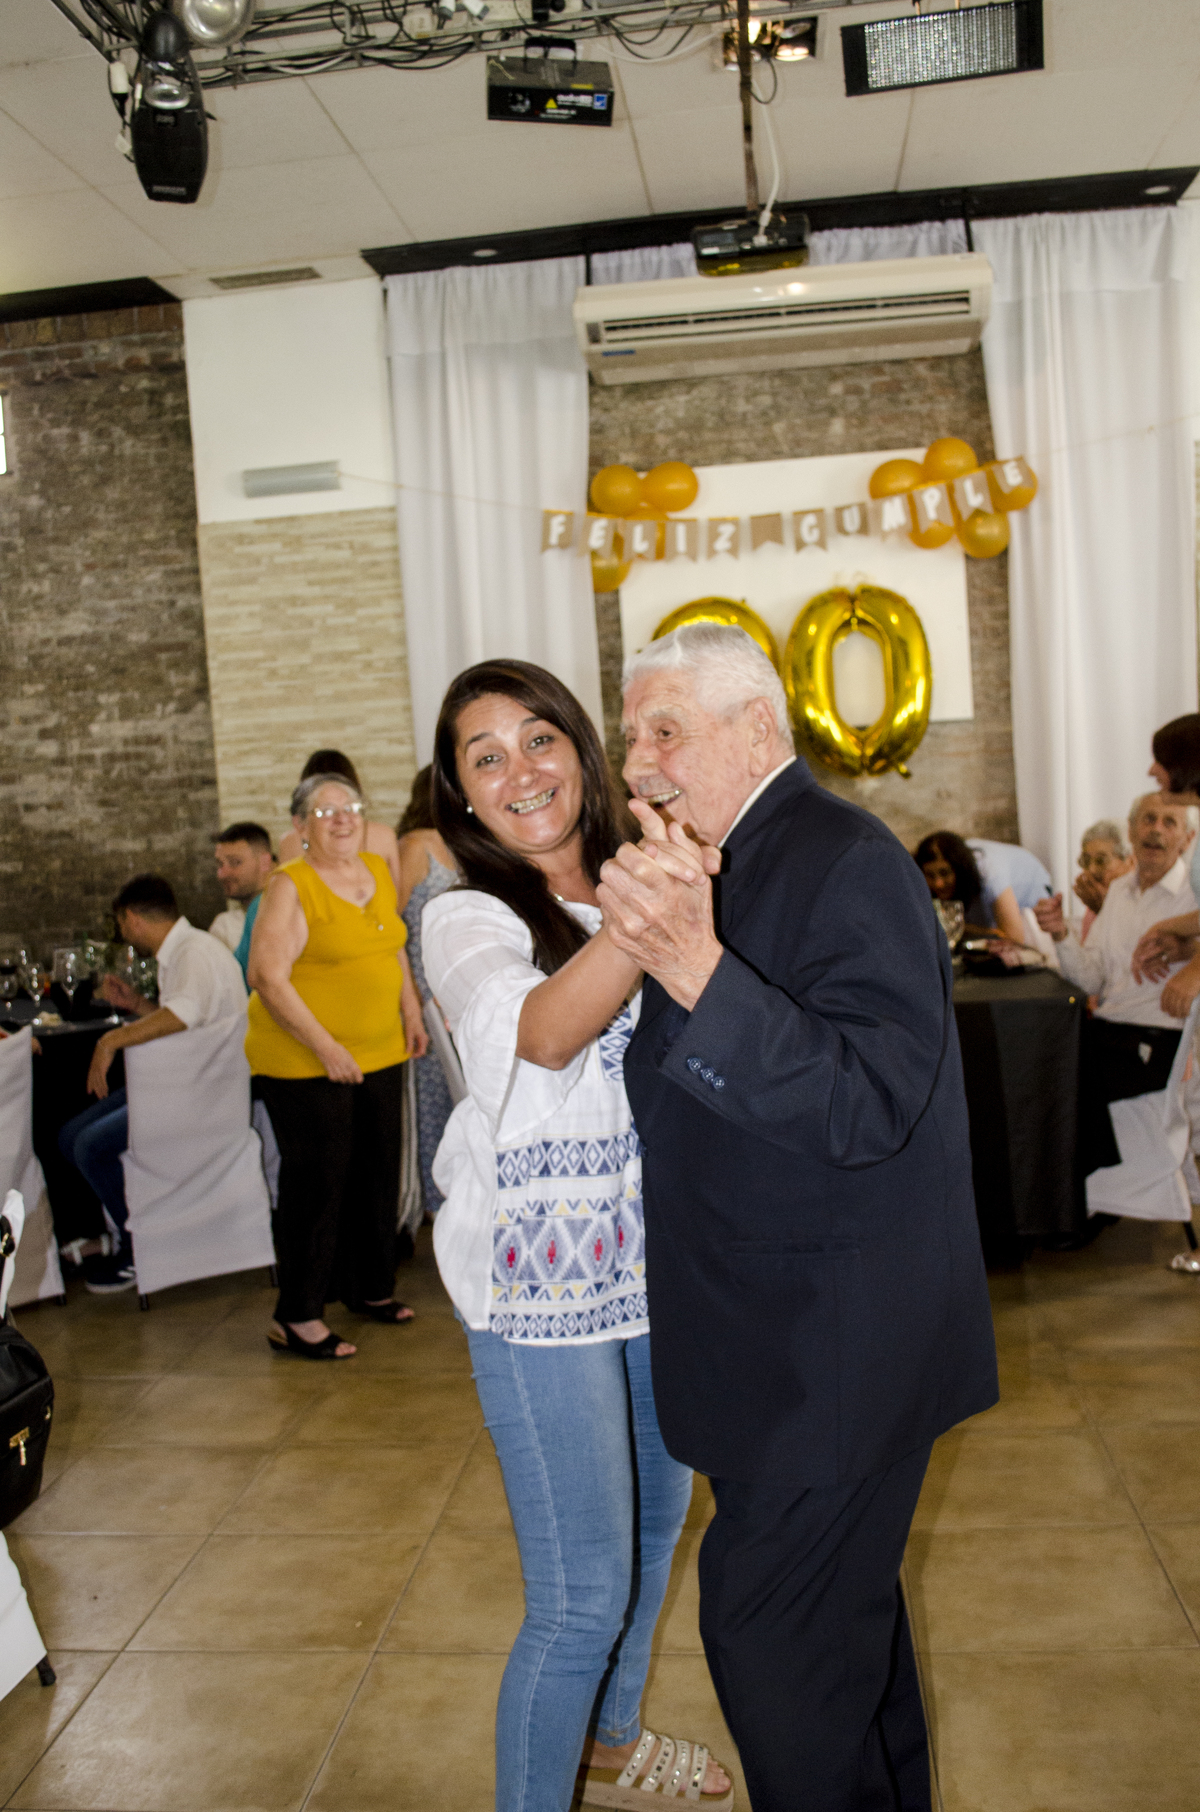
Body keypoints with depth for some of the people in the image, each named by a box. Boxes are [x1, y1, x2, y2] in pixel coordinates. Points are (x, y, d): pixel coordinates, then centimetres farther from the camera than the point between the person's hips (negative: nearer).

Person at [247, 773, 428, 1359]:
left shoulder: (378, 870, 10)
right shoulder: (290, 887, -12)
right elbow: (268, 978, -18)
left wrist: (411, 1013, 12)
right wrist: (326, 1047, -21)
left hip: (379, 1054, 7)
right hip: (303, 1063, -7)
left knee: (378, 1175, 14)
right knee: (317, 1182, -2)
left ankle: (369, 1287, 31)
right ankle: (296, 1317, 10)